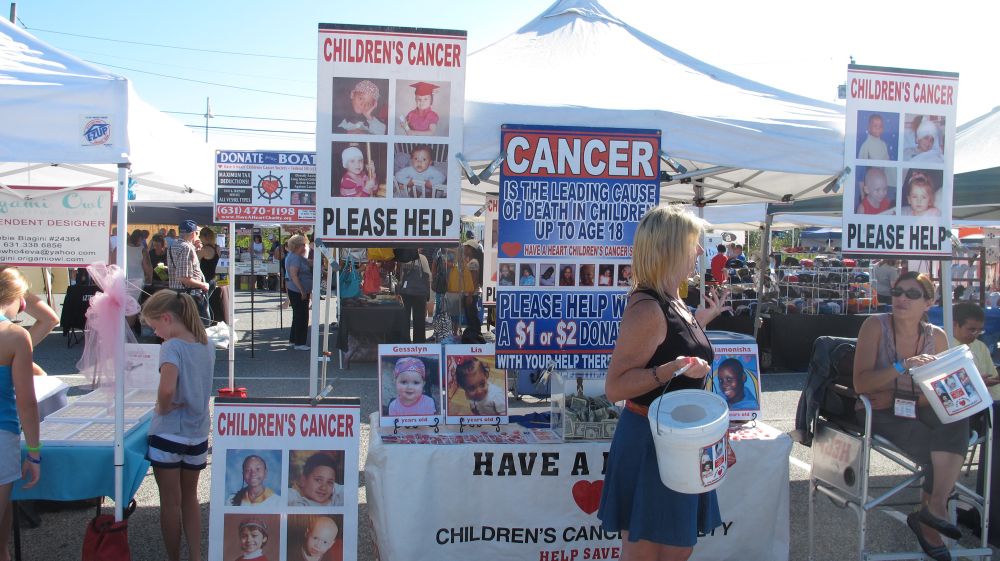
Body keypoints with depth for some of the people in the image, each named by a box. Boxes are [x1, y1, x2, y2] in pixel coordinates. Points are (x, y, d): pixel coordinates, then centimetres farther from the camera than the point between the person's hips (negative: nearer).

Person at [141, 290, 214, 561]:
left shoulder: (172, 347, -18)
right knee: (190, 498, 19)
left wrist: (161, 407, -15)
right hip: (198, 434, 6)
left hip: (169, 434, -6)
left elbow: (167, 389, -33)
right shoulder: (207, 345, 4)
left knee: (170, 502, 8)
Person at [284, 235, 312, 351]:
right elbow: (294, 275, -25)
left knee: (298, 315, 17)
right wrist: (302, 290, -25)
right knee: (302, 316, -5)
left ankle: (294, 340, 26)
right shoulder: (295, 258, -18)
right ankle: (299, 343, 0)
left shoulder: (297, 256, 13)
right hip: (298, 291, -11)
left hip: (300, 291, 11)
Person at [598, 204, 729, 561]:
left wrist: (703, 317, 23)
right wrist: (670, 370, -36)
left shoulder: (671, 302, 8)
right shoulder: (647, 308, -22)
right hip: (650, 444, -10)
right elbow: (614, 387, -25)